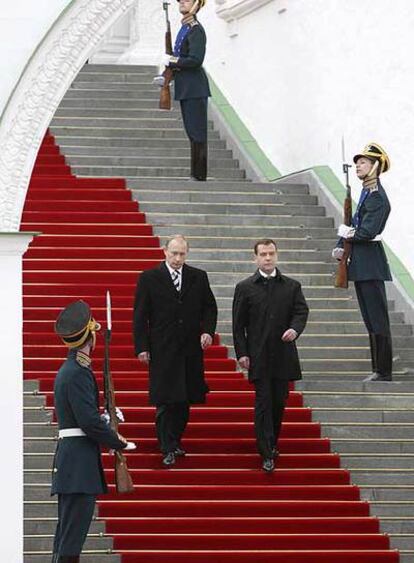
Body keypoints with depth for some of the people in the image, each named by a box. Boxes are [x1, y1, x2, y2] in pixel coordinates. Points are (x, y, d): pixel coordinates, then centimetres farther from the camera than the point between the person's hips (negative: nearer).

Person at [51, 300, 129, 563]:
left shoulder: (69, 369, 16)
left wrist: (108, 430, 8)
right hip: (80, 462, -10)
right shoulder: (79, 373, -15)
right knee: (72, 537, -10)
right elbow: (89, 421, -19)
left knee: (67, 533, 12)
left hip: (70, 460, 10)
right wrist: (118, 442, -6)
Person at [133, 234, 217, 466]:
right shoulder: (149, 279, -1)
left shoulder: (199, 278, 7)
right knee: (165, 401, -5)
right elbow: (140, 315, -1)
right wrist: (142, 347, -6)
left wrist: (208, 331, -5)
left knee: (185, 400, 7)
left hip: (190, 350, 3)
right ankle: (168, 449, -2)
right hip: (162, 351, -3)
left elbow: (210, 307, 13)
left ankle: (175, 440, 22)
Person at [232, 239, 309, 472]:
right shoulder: (245, 288, 3)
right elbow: (238, 324, 2)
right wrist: (241, 352, -6)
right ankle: (267, 454, -6)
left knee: (280, 401, 8)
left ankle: (272, 443, 25)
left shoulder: (292, 286, 8)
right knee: (263, 403, -6)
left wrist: (295, 329, -21)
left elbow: (302, 311, 1)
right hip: (259, 356, -2)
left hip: (283, 355, 2)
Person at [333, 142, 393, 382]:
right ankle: (378, 369, 18)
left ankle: (384, 372, -3)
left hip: (370, 263, -10)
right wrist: (341, 246, 4)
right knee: (371, 320, 13)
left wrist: (347, 234, -5)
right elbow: (355, 226, 19)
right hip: (362, 264, 10)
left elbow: (367, 232, -22)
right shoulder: (367, 193, 15)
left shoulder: (377, 197, -14)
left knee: (378, 319, -6)